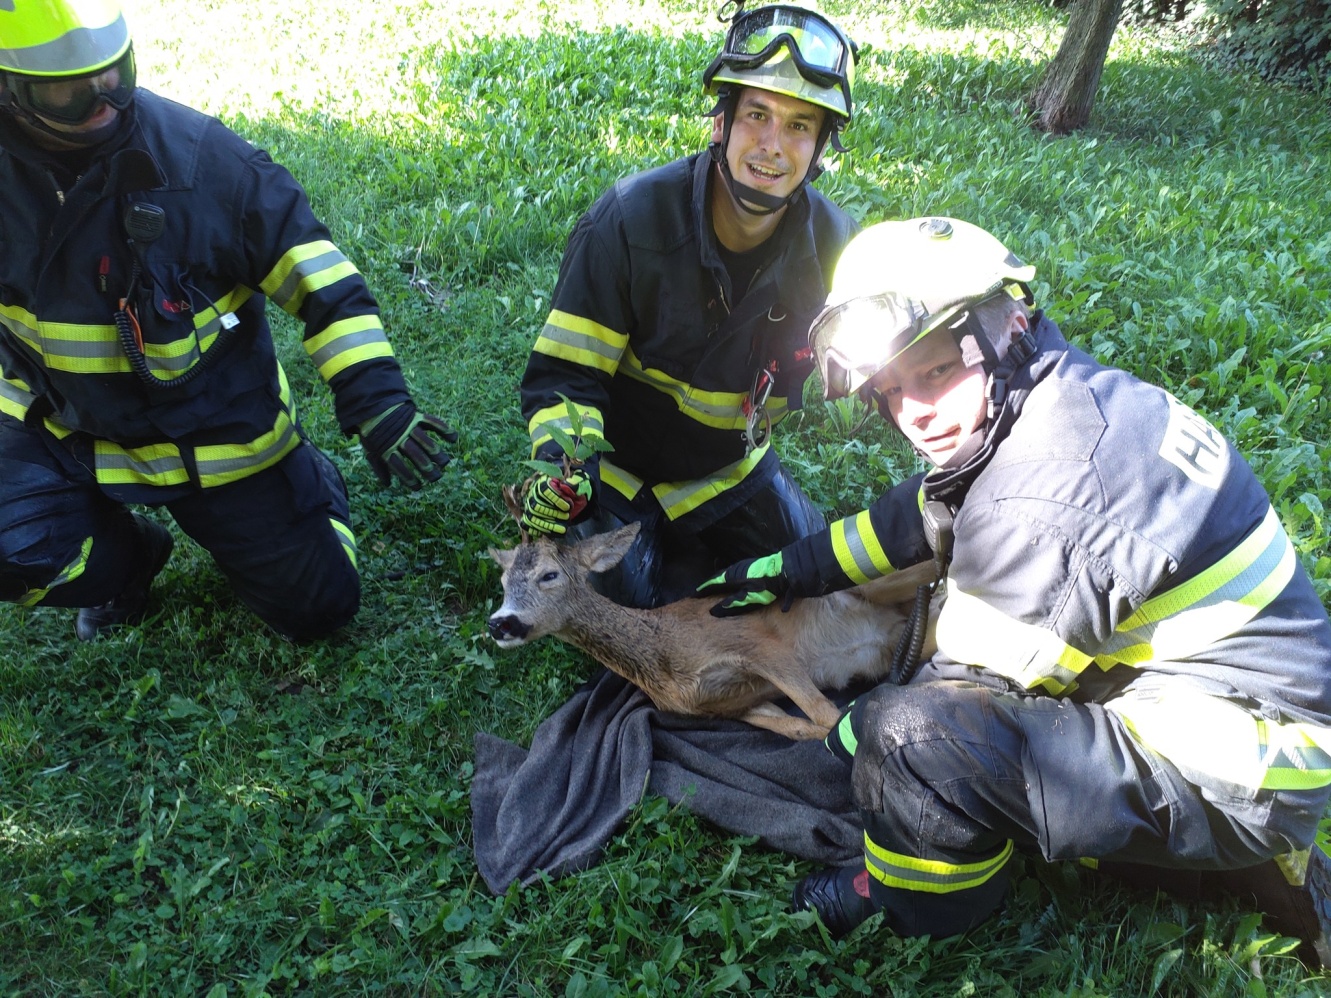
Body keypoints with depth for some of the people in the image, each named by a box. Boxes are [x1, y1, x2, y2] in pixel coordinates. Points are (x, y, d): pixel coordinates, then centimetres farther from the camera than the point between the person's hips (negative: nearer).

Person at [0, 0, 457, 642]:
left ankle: (306, 484, 35)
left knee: (320, 608, 4)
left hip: (218, 435, -2)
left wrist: (376, 399, -28)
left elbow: (317, 272, -19)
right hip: (73, 430, 2)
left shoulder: (199, 153, -22)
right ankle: (129, 556, 12)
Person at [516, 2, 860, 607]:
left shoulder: (832, 246, -16)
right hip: (618, 463, -4)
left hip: (730, 466, 4)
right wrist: (564, 463, -43)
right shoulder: (629, 220, -27)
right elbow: (562, 373, -25)